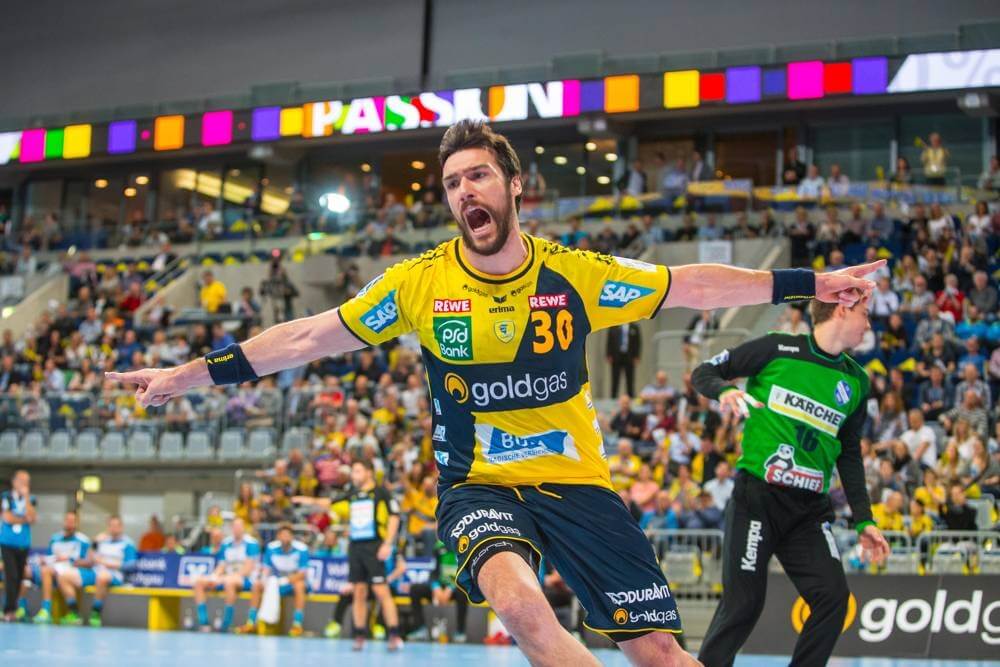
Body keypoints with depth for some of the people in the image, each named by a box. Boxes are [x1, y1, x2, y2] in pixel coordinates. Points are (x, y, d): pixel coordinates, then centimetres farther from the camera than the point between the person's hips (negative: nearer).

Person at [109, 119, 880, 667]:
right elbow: (308, 336, -2)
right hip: (479, 482, -1)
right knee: (516, 599, -34)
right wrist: (191, 374, -3)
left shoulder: (574, 274, -8)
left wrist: (809, 284, 0)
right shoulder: (419, 283, -7)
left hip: (576, 480, 1)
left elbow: (692, 286, 1)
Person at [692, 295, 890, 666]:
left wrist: (863, 519, 12)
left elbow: (849, 454, 19)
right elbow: (704, 373, 3)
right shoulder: (778, 349, -3)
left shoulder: (856, 381, 13)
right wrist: (725, 390, -19)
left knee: (834, 597, -9)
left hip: (810, 509, 5)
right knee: (743, 604, -6)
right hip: (756, 496, -5)